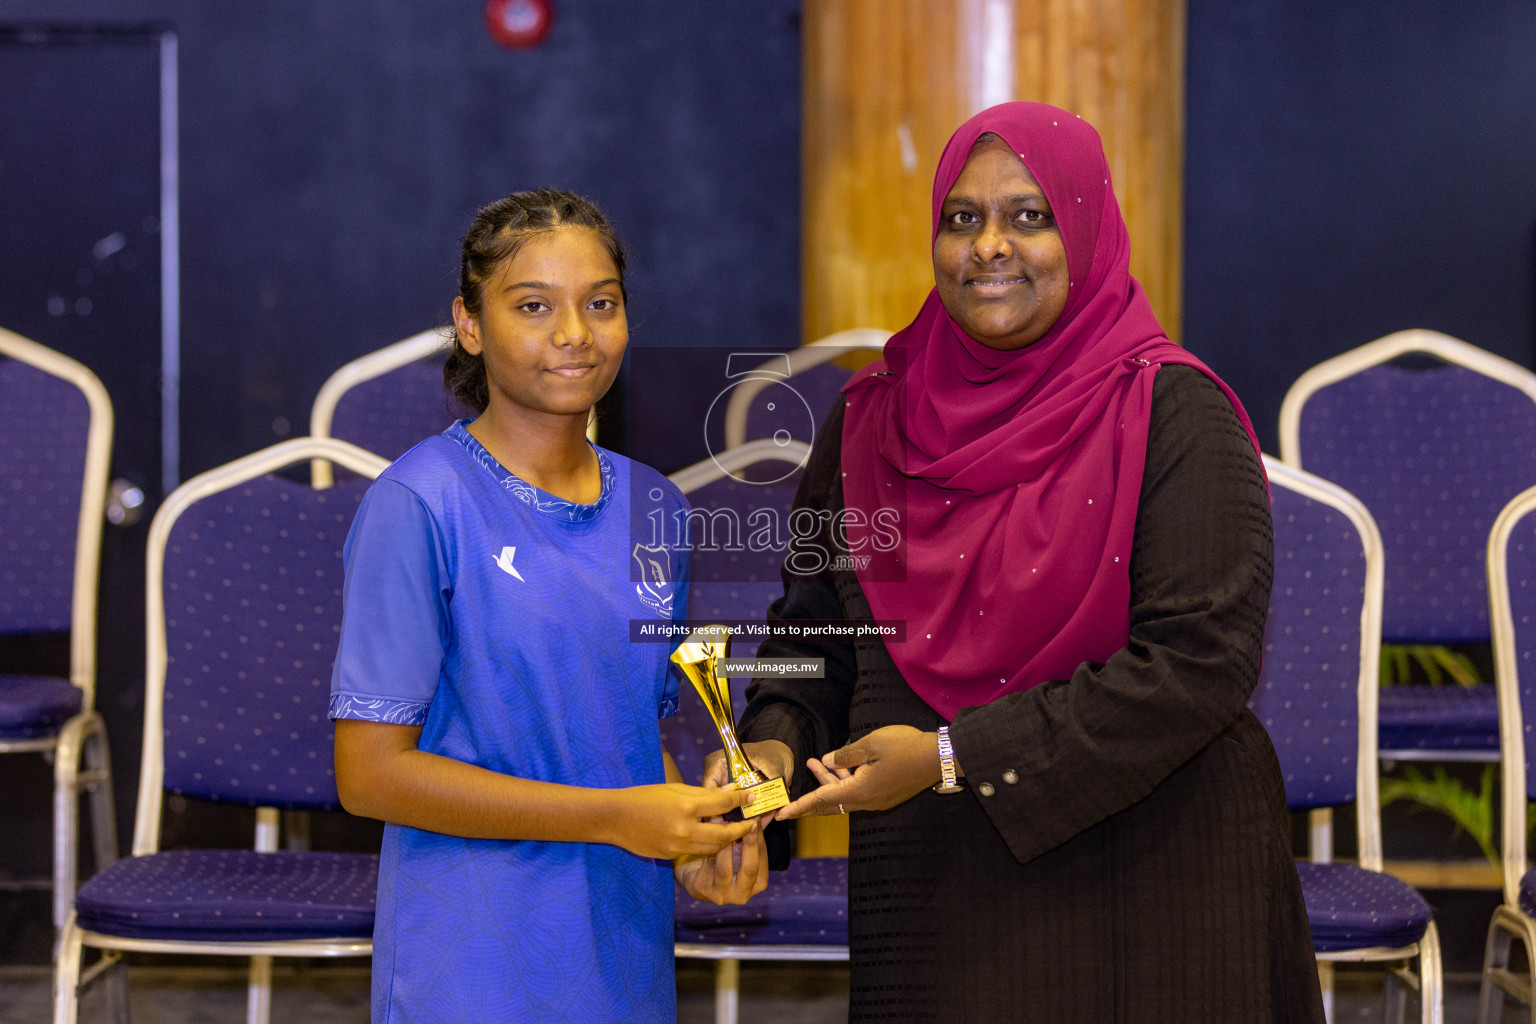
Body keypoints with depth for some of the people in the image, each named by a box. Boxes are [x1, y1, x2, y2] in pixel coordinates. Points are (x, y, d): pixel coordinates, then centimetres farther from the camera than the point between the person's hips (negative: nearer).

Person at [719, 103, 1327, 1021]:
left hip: (1144, 891, -4)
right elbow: (813, 622, 13)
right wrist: (775, 744, -9)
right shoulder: (873, 417, 7)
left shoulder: (1172, 413, -9)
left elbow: (1199, 657, -17)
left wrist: (954, 756, -20)